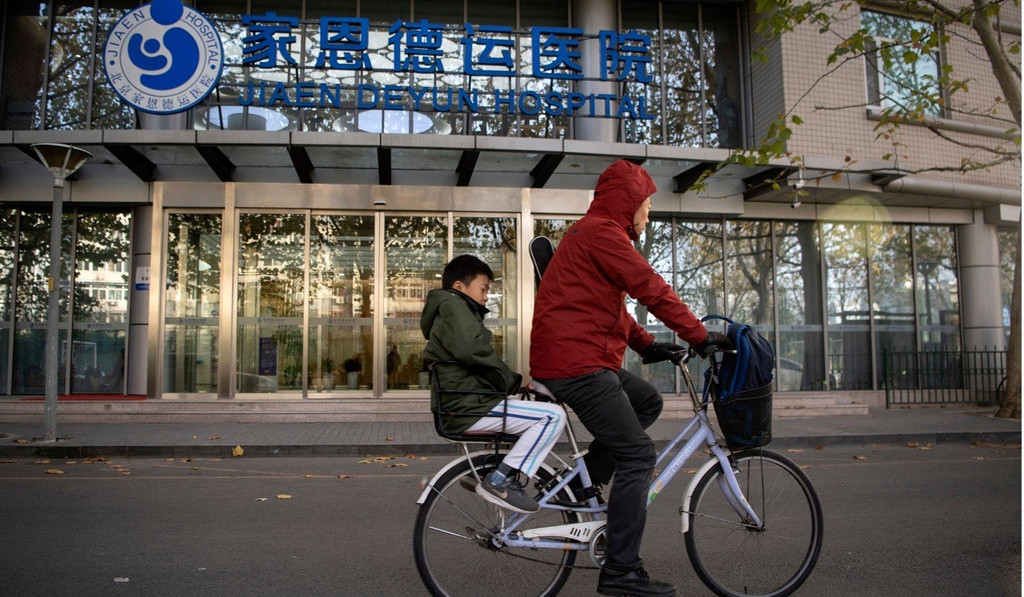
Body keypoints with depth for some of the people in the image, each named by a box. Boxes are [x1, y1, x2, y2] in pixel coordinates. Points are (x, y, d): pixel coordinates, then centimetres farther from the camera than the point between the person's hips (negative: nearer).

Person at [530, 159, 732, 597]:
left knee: (647, 401, 20)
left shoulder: (589, 233, 23)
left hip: (571, 356, 11)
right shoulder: (604, 232, -11)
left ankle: (585, 478, 13)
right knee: (637, 454, -7)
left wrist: (646, 345, 17)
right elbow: (653, 290, -16)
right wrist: (700, 336, -10)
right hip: (577, 363, -11)